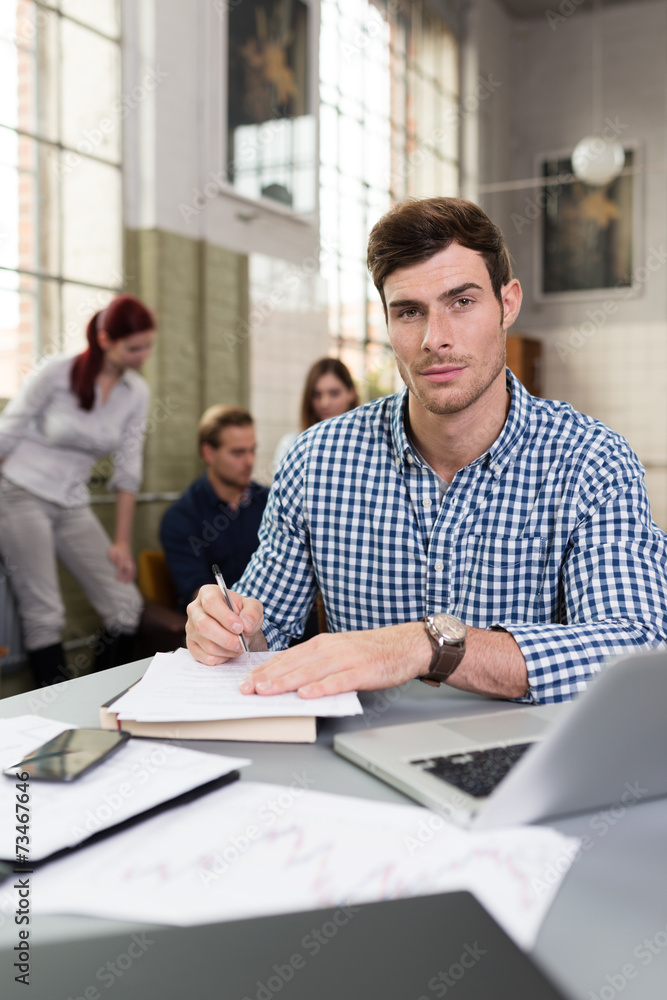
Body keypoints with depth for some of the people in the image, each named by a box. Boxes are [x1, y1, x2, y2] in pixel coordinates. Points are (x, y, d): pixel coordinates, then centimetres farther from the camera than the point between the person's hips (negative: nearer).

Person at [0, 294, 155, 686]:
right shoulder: (56, 373, -12)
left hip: (74, 507, 5)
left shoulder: (137, 392, 1)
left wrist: (123, 541, 4)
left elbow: (128, 469, 5)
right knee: (45, 616, -10)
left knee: (127, 607, -5)